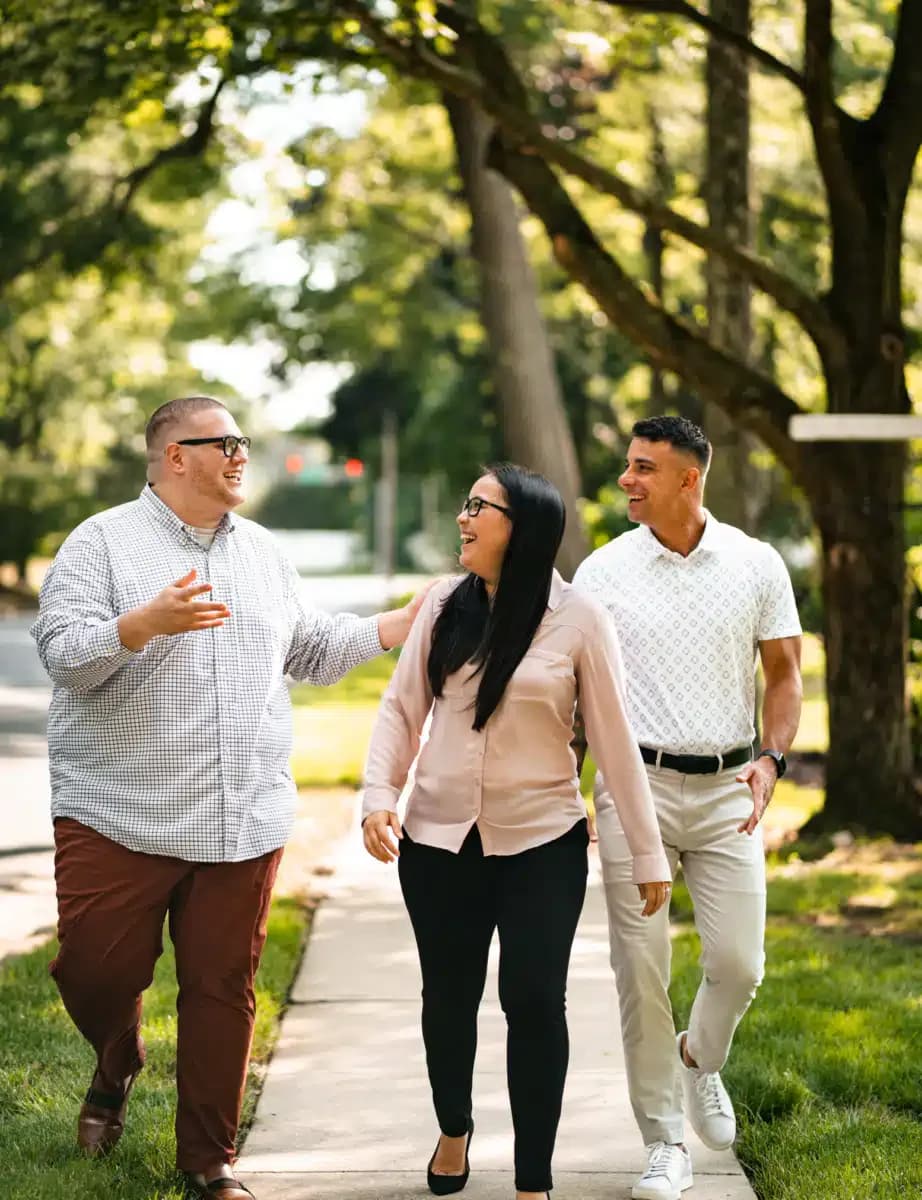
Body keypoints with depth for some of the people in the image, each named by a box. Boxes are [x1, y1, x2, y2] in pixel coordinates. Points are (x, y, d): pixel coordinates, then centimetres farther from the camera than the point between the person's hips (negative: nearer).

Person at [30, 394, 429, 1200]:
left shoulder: (263, 551, 14)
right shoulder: (103, 542, -3)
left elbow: (310, 651, 21)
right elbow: (63, 653, -13)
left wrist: (407, 623, 14)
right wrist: (150, 621, -28)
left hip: (242, 822, 4)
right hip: (120, 817, -4)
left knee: (224, 989, 6)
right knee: (96, 970, 1)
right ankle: (117, 1069, 36)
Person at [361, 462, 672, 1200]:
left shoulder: (578, 621, -8)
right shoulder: (444, 606, 0)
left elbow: (616, 742, -5)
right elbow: (402, 709, 3)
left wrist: (649, 855, -3)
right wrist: (379, 794, -13)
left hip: (541, 843, -3)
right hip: (438, 840, 3)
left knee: (534, 1001, -6)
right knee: (449, 995, 14)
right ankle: (454, 1127, 40)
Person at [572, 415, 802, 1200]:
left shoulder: (756, 566, 2)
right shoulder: (603, 572, 0)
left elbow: (785, 673, 8)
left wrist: (772, 759, -8)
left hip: (726, 788, 1)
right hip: (635, 783, -1)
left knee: (739, 963, -2)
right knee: (642, 970, -3)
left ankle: (701, 1060, 32)